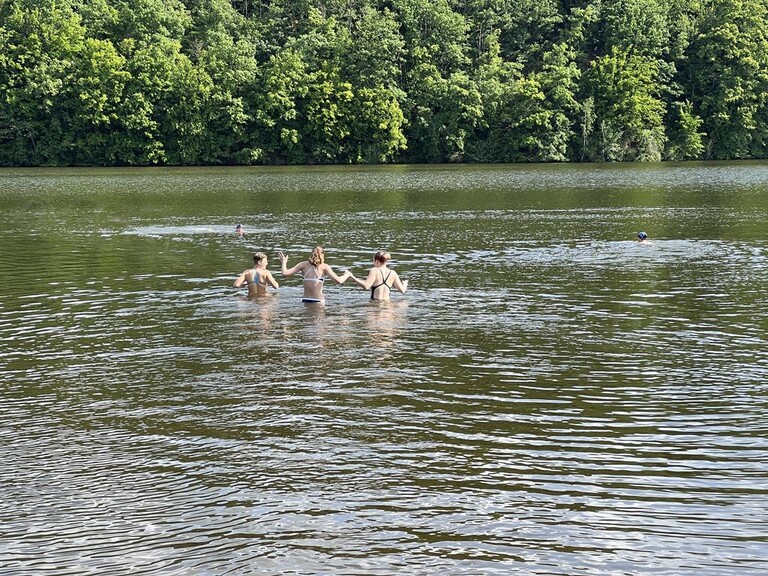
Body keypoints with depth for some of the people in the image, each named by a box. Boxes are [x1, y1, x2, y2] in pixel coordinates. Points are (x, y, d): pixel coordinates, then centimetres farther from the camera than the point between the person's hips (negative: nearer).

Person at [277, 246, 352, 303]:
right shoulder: (324, 267, 0)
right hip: (318, 301, -3)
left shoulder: (304, 265, 7)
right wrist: (347, 274, 13)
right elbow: (338, 281, -6)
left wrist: (283, 263, 23)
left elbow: (284, 273, 4)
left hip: (305, 300, 3)